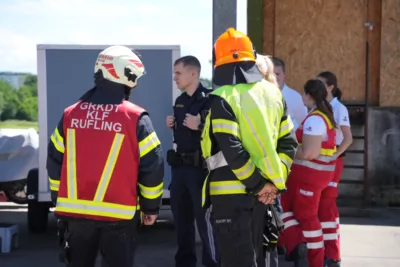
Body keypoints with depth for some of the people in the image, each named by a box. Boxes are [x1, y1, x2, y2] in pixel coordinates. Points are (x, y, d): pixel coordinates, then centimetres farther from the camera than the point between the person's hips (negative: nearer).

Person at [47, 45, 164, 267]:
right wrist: (151, 206, 4)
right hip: (118, 214, -3)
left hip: (74, 211, 4)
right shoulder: (136, 118, -9)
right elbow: (152, 167, -8)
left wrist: (60, 201, 19)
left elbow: (55, 162, 8)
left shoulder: (70, 114, 3)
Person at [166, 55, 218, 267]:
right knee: (180, 215, 14)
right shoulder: (180, 101, 14)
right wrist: (172, 125, 7)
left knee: (204, 217, -5)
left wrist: (199, 126, -26)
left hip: (200, 166, -8)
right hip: (179, 165, 8)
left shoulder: (209, 99, -12)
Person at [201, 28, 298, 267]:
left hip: (231, 192, -7)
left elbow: (231, 150, -21)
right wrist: (275, 181, 4)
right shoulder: (273, 92, 8)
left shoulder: (222, 98, -13)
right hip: (260, 193, 7)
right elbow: (288, 143, 7)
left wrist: (257, 184, -13)